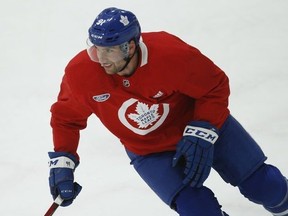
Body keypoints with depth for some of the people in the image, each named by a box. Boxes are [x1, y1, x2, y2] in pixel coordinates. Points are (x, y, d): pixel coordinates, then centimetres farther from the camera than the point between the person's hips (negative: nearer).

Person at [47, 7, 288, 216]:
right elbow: (66, 117, -5)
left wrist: (201, 135, -26)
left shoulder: (171, 54, -34)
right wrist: (62, 162, -12)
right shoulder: (81, 73, -26)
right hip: (150, 152, 1)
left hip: (208, 124, -1)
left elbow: (216, 87, -18)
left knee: (264, 187, 4)